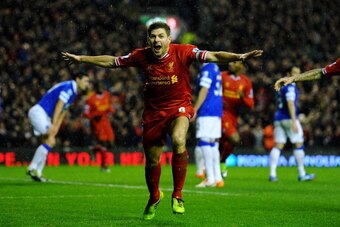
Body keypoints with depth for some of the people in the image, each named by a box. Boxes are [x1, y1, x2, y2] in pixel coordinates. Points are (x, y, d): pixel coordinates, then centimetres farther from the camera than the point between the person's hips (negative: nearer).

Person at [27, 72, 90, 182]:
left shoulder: (73, 93, 17)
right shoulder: (68, 87, -13)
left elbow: (63, 111, 16)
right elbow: (59, 106, -23)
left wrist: (56, 127, 5)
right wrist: (53, 124, -29)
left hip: (44, 115, 10)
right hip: (38, 112, -10)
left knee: (46, 143, 8)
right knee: (50, 141, -16)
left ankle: (37, 173, 8)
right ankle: (32, 168, -15)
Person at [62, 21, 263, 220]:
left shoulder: (182, 52, -14)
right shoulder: (142, 56, -6)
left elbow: (213, 56, -23)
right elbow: (110, 61, 7)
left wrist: (239, 57, -38)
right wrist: (81, 59, 10)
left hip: (179, 107, -3)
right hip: (153, 112, 3)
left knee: (178, 141, -33)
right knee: (152, 160, 9)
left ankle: (177, 195, -19)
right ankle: (154, 197, 41)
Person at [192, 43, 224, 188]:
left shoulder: (207, 69, -10)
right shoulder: (215, 68, 19)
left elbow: (204, 91, -16)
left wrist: (194, 110, -16)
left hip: (207, 111, -10)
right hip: (216, 111, 10)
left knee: (204, 143, -9)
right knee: (212, 145, 11)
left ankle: (211, 178, -12)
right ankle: (217, 178, 11)